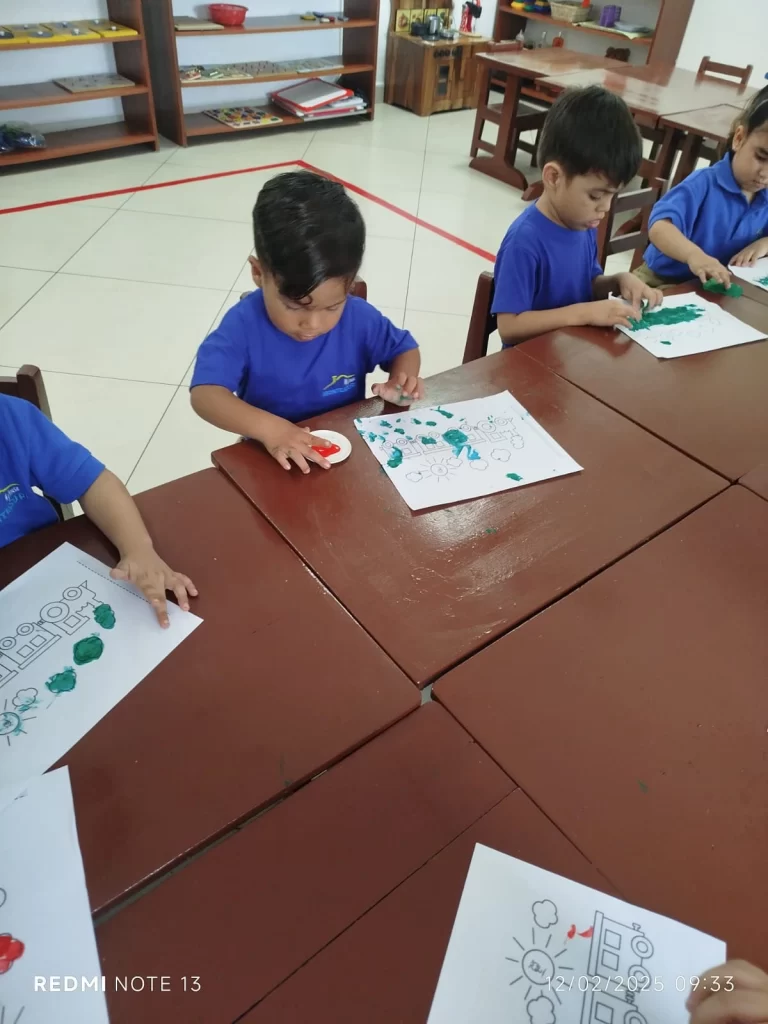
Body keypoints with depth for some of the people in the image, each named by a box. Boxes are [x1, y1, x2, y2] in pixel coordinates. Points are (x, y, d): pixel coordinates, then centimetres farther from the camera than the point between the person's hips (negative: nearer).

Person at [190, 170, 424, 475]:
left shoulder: (359, 319, -9)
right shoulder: (244, 324, -16)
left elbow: (404, 348, 8)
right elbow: (204, 394, -23)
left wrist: (403, 379, -14)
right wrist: (268, 427, -37)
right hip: (273, 460, -1)